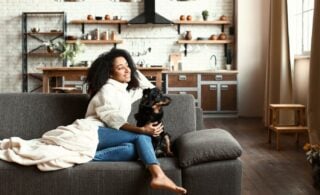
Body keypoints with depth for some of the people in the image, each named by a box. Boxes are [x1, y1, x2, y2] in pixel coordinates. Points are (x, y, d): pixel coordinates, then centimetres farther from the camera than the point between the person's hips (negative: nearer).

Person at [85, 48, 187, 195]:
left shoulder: (126, 90, 23)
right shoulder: (107, 90, -2)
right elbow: (114, 121, -15)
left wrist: (134, 70, 26)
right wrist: (142, 130, -29)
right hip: (94, 133, -7)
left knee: (132, 150, -29)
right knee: (142, 137, -27)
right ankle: (159, 176, -47)